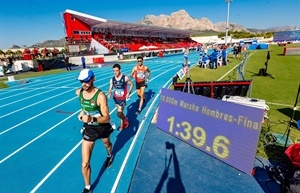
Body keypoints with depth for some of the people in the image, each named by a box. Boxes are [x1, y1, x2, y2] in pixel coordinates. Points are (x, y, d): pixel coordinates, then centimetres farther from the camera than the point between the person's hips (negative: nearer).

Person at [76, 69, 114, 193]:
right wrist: (82, 112, -1)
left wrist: (92, 119, -44)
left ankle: (109, 156, 70)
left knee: (107, 145, 33)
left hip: (103, 127, -2)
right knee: (85, 164, 1)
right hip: (88, 129, 3)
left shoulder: (100, 96, -28)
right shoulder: (79, 92, -12)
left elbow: (106, 118, -29)